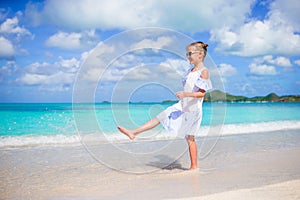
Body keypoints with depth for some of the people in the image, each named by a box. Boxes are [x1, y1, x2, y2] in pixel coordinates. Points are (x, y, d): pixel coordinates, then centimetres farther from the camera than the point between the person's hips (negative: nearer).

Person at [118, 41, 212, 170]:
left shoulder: (204, 72, -13)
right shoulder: (190, 71, 11)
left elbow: (202, 93, -20)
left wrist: (185, 94, -30)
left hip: (192, 109, -8)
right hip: (181, 106, 8)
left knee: (190, 138, -1)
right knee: (159, 118, 5)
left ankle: (194, 166, 10)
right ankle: (133, 133, 7)